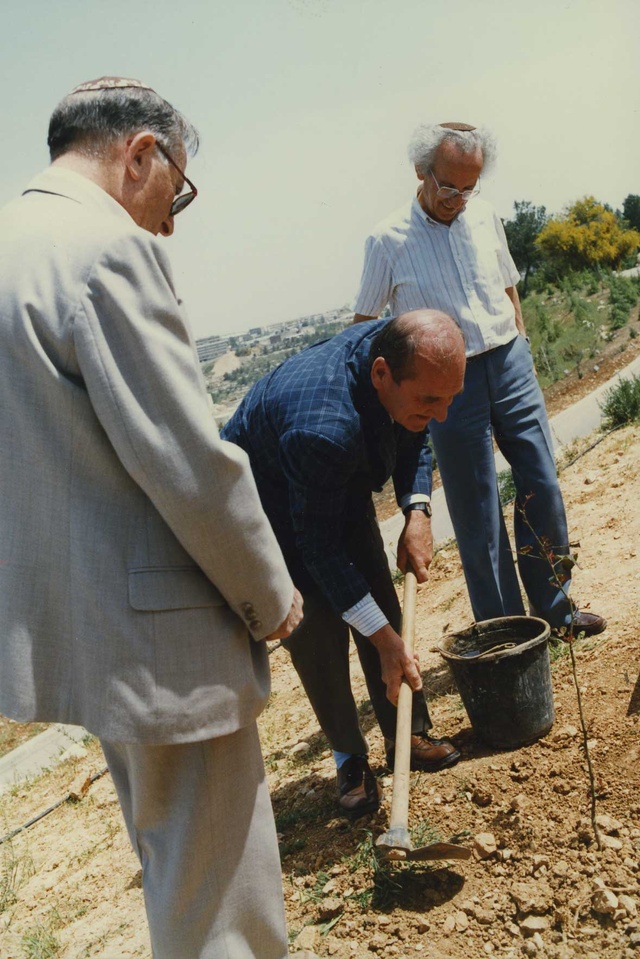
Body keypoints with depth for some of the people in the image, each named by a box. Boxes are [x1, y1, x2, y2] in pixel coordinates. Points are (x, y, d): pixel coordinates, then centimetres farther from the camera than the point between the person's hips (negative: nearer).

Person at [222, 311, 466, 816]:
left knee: (382, 599, 5)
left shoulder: (399, 353, -24)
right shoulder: (322, 427, -45)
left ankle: (407, 734, 20)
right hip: (273, 503, -6)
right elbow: (321, 550, -32)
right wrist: (388, 642, -26)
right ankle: (350, 760, 10)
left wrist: (418, 512, -18)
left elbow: (413, 438, -1)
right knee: (319, 626, -10)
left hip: (342, 486, 7)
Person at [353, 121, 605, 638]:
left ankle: (554, 606, 24)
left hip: (510, 367, 4)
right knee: (477, 515, 2)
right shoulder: (388, 240, -6)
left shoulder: (485, 217, 6)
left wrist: (521, 353, 14)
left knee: (543, 487, 6)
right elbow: (364, 324, 2)